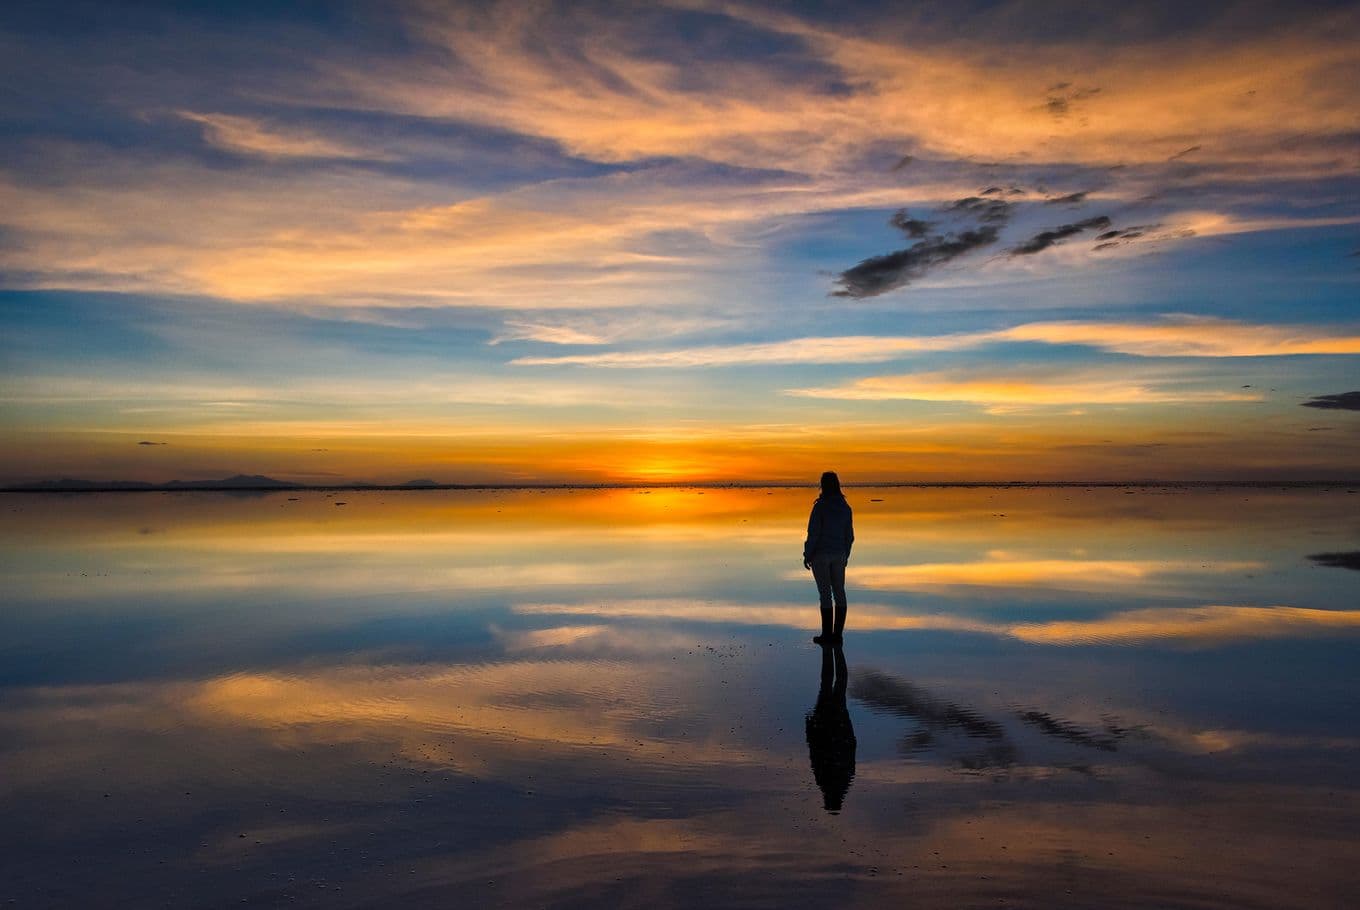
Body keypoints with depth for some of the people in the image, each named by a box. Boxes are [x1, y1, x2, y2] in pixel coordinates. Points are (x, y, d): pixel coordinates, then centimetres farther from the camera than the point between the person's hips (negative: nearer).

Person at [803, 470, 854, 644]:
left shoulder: (820, 506, -15)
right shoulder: (845, 508, 2)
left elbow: (813, 533, -16)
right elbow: (849, 536, 7)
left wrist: (807, 555, -6)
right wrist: (845, 556, 19)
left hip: (820, 554, -5)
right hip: (838, 555, 5)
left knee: (825, 593, -1)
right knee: (839, 592, 9)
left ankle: (827, 634, 4)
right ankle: (837, 634, 13)